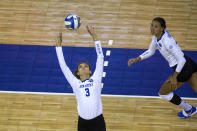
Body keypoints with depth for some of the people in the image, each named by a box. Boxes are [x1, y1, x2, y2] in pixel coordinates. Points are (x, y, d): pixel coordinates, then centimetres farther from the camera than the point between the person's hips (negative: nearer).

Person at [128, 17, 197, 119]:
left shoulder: (167, 41, -26)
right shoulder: (156, 36, 2)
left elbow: (181, 60, -25)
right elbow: (150, 51, 20)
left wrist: (174, 77, -20)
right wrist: (136, 59, 9)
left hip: (183, 68, -8)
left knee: (163, 93, 8)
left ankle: (189, 110, 23)